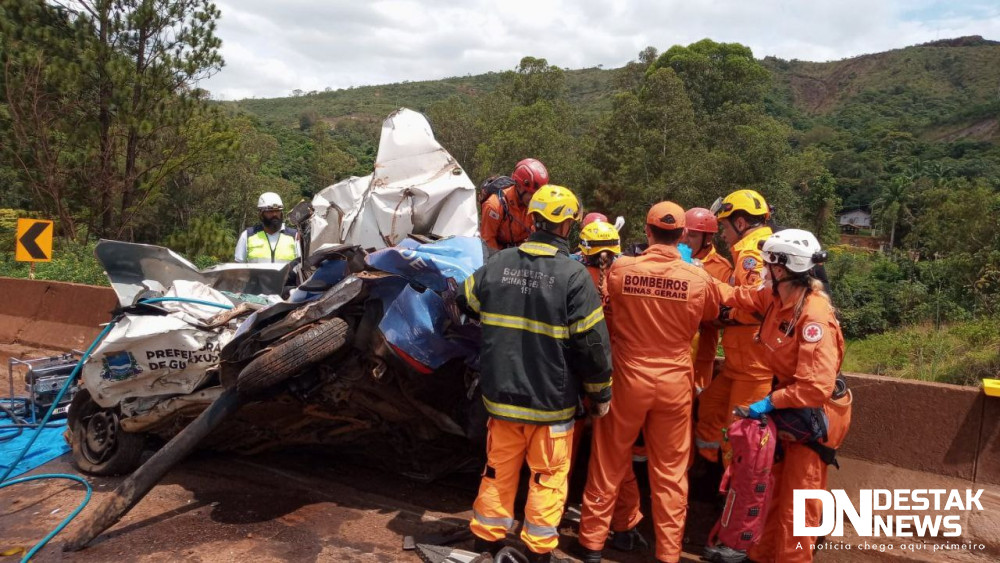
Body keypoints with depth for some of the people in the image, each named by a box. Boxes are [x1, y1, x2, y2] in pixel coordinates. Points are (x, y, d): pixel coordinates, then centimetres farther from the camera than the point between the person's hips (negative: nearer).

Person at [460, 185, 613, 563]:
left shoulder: (497, 263, -3)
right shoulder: (573, 274, -16)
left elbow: (467, 302, 16)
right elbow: (592, 343, -14)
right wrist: (600, 393, -1)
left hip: (502, 393, 4)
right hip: (552, 400, -4)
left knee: (499, 469, 18)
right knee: (548, 476, 12)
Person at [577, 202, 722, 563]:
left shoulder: (620, 269, -11)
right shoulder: (699, 278, -10)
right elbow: (712, 315, 11)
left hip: (628, 377, 0)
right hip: (675, 381, 0)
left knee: (609, 463, 13)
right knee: (671, 471, 13)